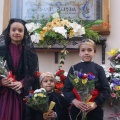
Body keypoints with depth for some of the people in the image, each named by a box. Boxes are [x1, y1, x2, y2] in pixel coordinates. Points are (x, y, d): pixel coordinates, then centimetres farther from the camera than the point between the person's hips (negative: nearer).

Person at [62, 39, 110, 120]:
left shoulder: (99, 69, 0)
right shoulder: (74, 68, 3)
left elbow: (106, 90, -1)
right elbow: (66, 89, 1)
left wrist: (95, 103, -13)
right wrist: (75, 101, -14)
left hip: (95, 110, -1)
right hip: (77, 109, 1)